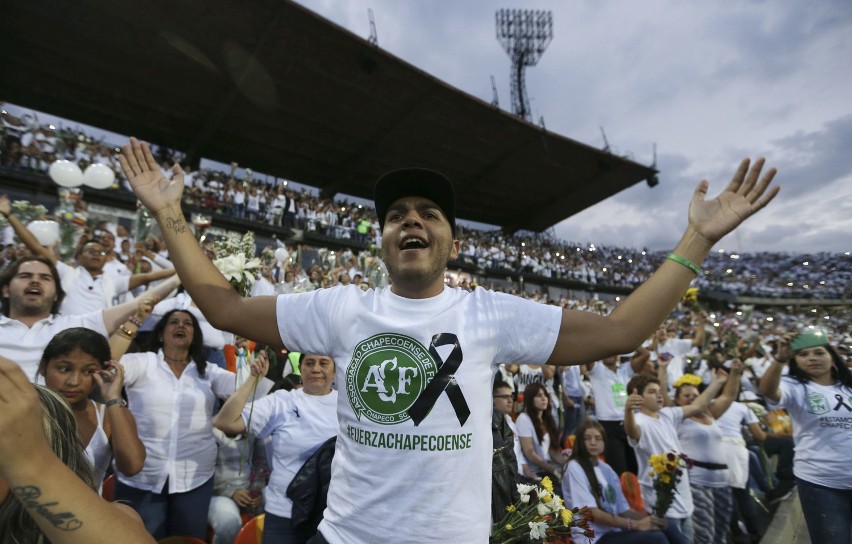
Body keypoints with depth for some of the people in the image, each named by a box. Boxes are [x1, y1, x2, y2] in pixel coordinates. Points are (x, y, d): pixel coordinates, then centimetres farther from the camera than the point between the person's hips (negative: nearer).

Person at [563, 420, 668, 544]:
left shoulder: (607, 469, 15)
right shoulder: (575, 468, -7)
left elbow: (623, 510, 12)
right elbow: (592, 513, -13)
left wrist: (649, 519, -7)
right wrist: (635, 524, -17)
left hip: (614, 532, 6)